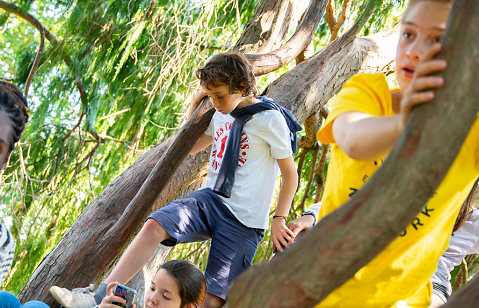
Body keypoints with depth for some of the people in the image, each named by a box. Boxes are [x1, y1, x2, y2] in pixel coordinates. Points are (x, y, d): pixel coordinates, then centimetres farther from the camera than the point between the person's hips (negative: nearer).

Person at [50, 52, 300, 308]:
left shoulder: (270, 119, -8)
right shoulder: (220, 115, 12)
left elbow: (291, 175, -4)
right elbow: (189, 147, 26)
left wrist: (279, 220, -12)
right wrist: (196, 102, 16)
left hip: (243, 219, -5)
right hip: (210, 198, 5)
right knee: (154, 225, -22)